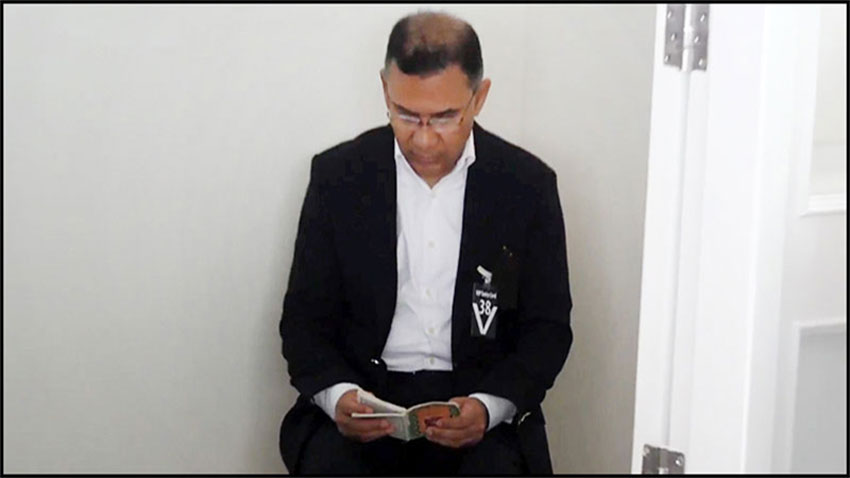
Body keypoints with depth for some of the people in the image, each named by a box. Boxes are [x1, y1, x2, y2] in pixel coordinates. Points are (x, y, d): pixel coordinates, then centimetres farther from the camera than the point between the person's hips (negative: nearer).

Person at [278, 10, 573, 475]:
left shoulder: (527, 184, 0)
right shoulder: (338, 175, 1)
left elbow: (548, 328, 3)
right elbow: (305, 316, 5)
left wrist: (488, 406, -16)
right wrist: (338, 394, -16)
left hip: (484, 407, 0)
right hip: (364, 397, 0)